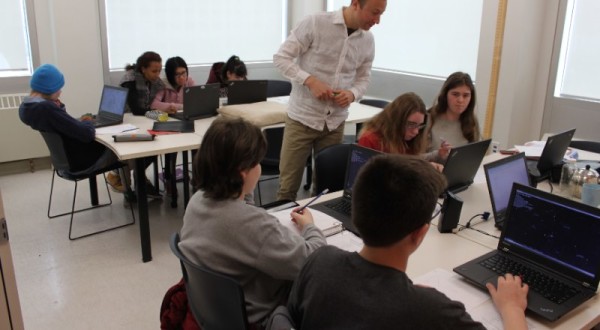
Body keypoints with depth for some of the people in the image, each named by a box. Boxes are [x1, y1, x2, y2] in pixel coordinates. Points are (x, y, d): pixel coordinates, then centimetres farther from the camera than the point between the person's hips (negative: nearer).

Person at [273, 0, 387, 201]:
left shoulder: (367, 40, 4)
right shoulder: (315, 24, -11)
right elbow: (281, 57, -9)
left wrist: (352, 93, -9)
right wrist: (310, 80, -21)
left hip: (335, 122, 4)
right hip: (302, 118, -4)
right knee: (288, 185, 2)